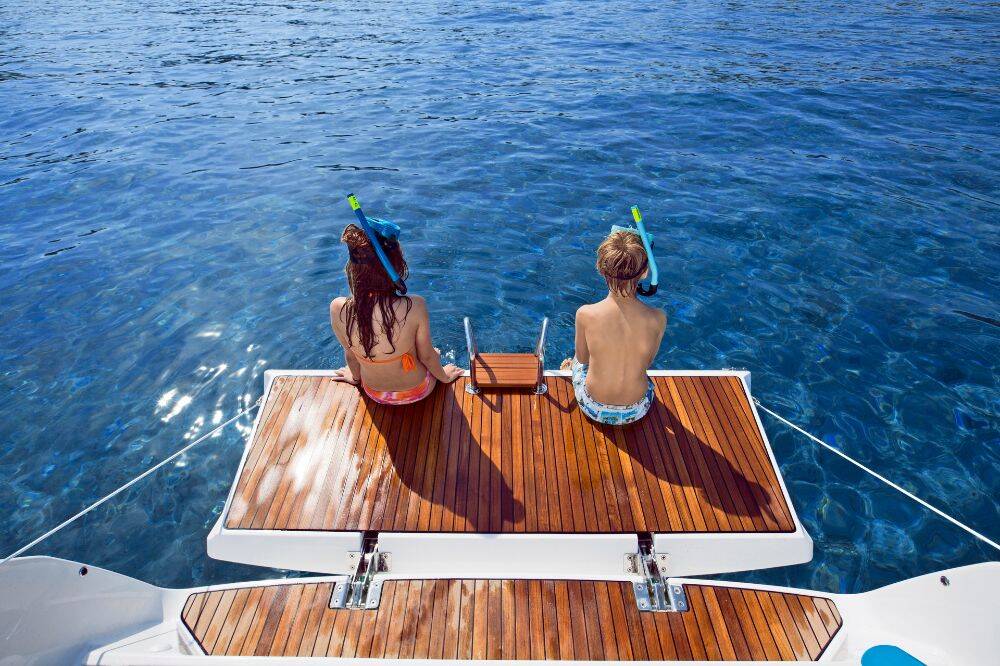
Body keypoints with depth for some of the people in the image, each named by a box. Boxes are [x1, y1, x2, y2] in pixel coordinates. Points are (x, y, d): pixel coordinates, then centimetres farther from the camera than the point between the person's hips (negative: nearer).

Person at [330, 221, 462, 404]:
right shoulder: (415, 307, -35)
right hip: (416, 391, -2)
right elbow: (426, 356, -18)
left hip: (374, 393, 3)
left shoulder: (338, 308, -26)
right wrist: (443, 376, 5)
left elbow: (350, 353, -7)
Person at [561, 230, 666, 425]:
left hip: (594, 409, -1)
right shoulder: (658, 318, -22)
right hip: (637, 411, 2)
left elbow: (582, 358, -5)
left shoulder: (585, 314, -25)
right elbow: (648, 362, -2)